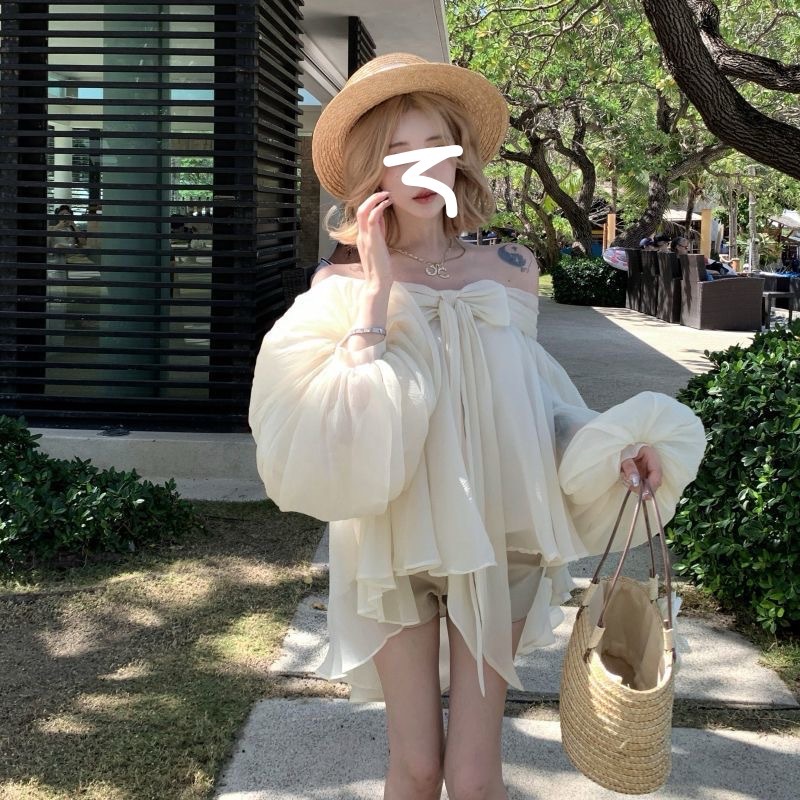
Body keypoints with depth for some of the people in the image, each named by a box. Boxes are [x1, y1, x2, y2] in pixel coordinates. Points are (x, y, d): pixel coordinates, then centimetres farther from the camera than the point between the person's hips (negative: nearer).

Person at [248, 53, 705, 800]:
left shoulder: (508, 269, 1)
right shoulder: (342, 285, -5)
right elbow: (336, 432, -17)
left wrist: (613, 447, -4)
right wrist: (378, 290, -20)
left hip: (494, 537, 1)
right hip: (395, 541, -1)